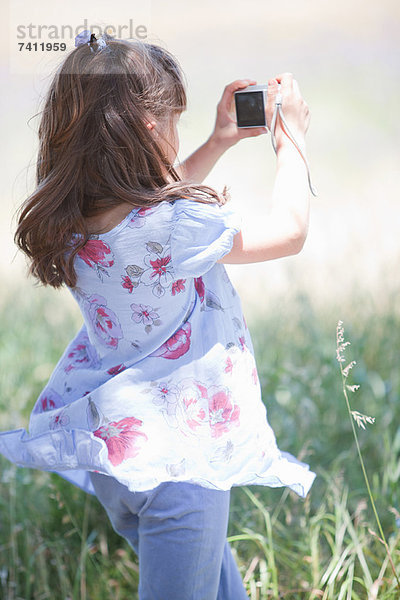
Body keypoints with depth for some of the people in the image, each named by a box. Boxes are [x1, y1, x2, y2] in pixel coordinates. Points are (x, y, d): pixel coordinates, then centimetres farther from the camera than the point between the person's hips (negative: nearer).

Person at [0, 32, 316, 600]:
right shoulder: (176, 229, -27)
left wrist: (219, 142, 15)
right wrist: (290, 138, 4)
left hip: (110, 439, 8)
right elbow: (290, 232, -9)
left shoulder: (71, 219, -6)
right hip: (178, 457, -7)